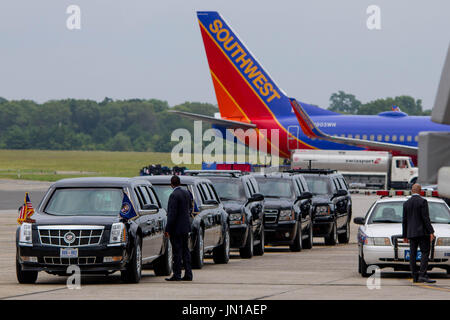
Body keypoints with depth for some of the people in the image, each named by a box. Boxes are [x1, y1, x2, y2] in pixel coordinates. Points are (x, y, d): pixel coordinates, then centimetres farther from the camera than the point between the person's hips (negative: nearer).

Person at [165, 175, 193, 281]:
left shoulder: (174, 195, -18)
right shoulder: (186, 193, 8)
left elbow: (172, 214, -20)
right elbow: (190, 208, 18)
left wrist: (168, 229, -17)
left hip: (176, 228, -8)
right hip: (185, 227, 8)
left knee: (177, 251, -4)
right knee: (185, 250, 12)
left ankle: (177, 275, -2)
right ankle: (188, 274, 12)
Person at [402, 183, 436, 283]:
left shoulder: (406, 203, 8)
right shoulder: (422, 201, -8)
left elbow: (404, 220, 11)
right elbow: (426, 218, -13)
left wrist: (405, 235, 18)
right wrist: (431, 232, -11)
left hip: (411, 233, 6)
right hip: (422, 232, -6)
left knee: (412, 254, 5)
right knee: (425, 253, -6)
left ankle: (415, 276, 5)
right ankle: (422, 275, -17)